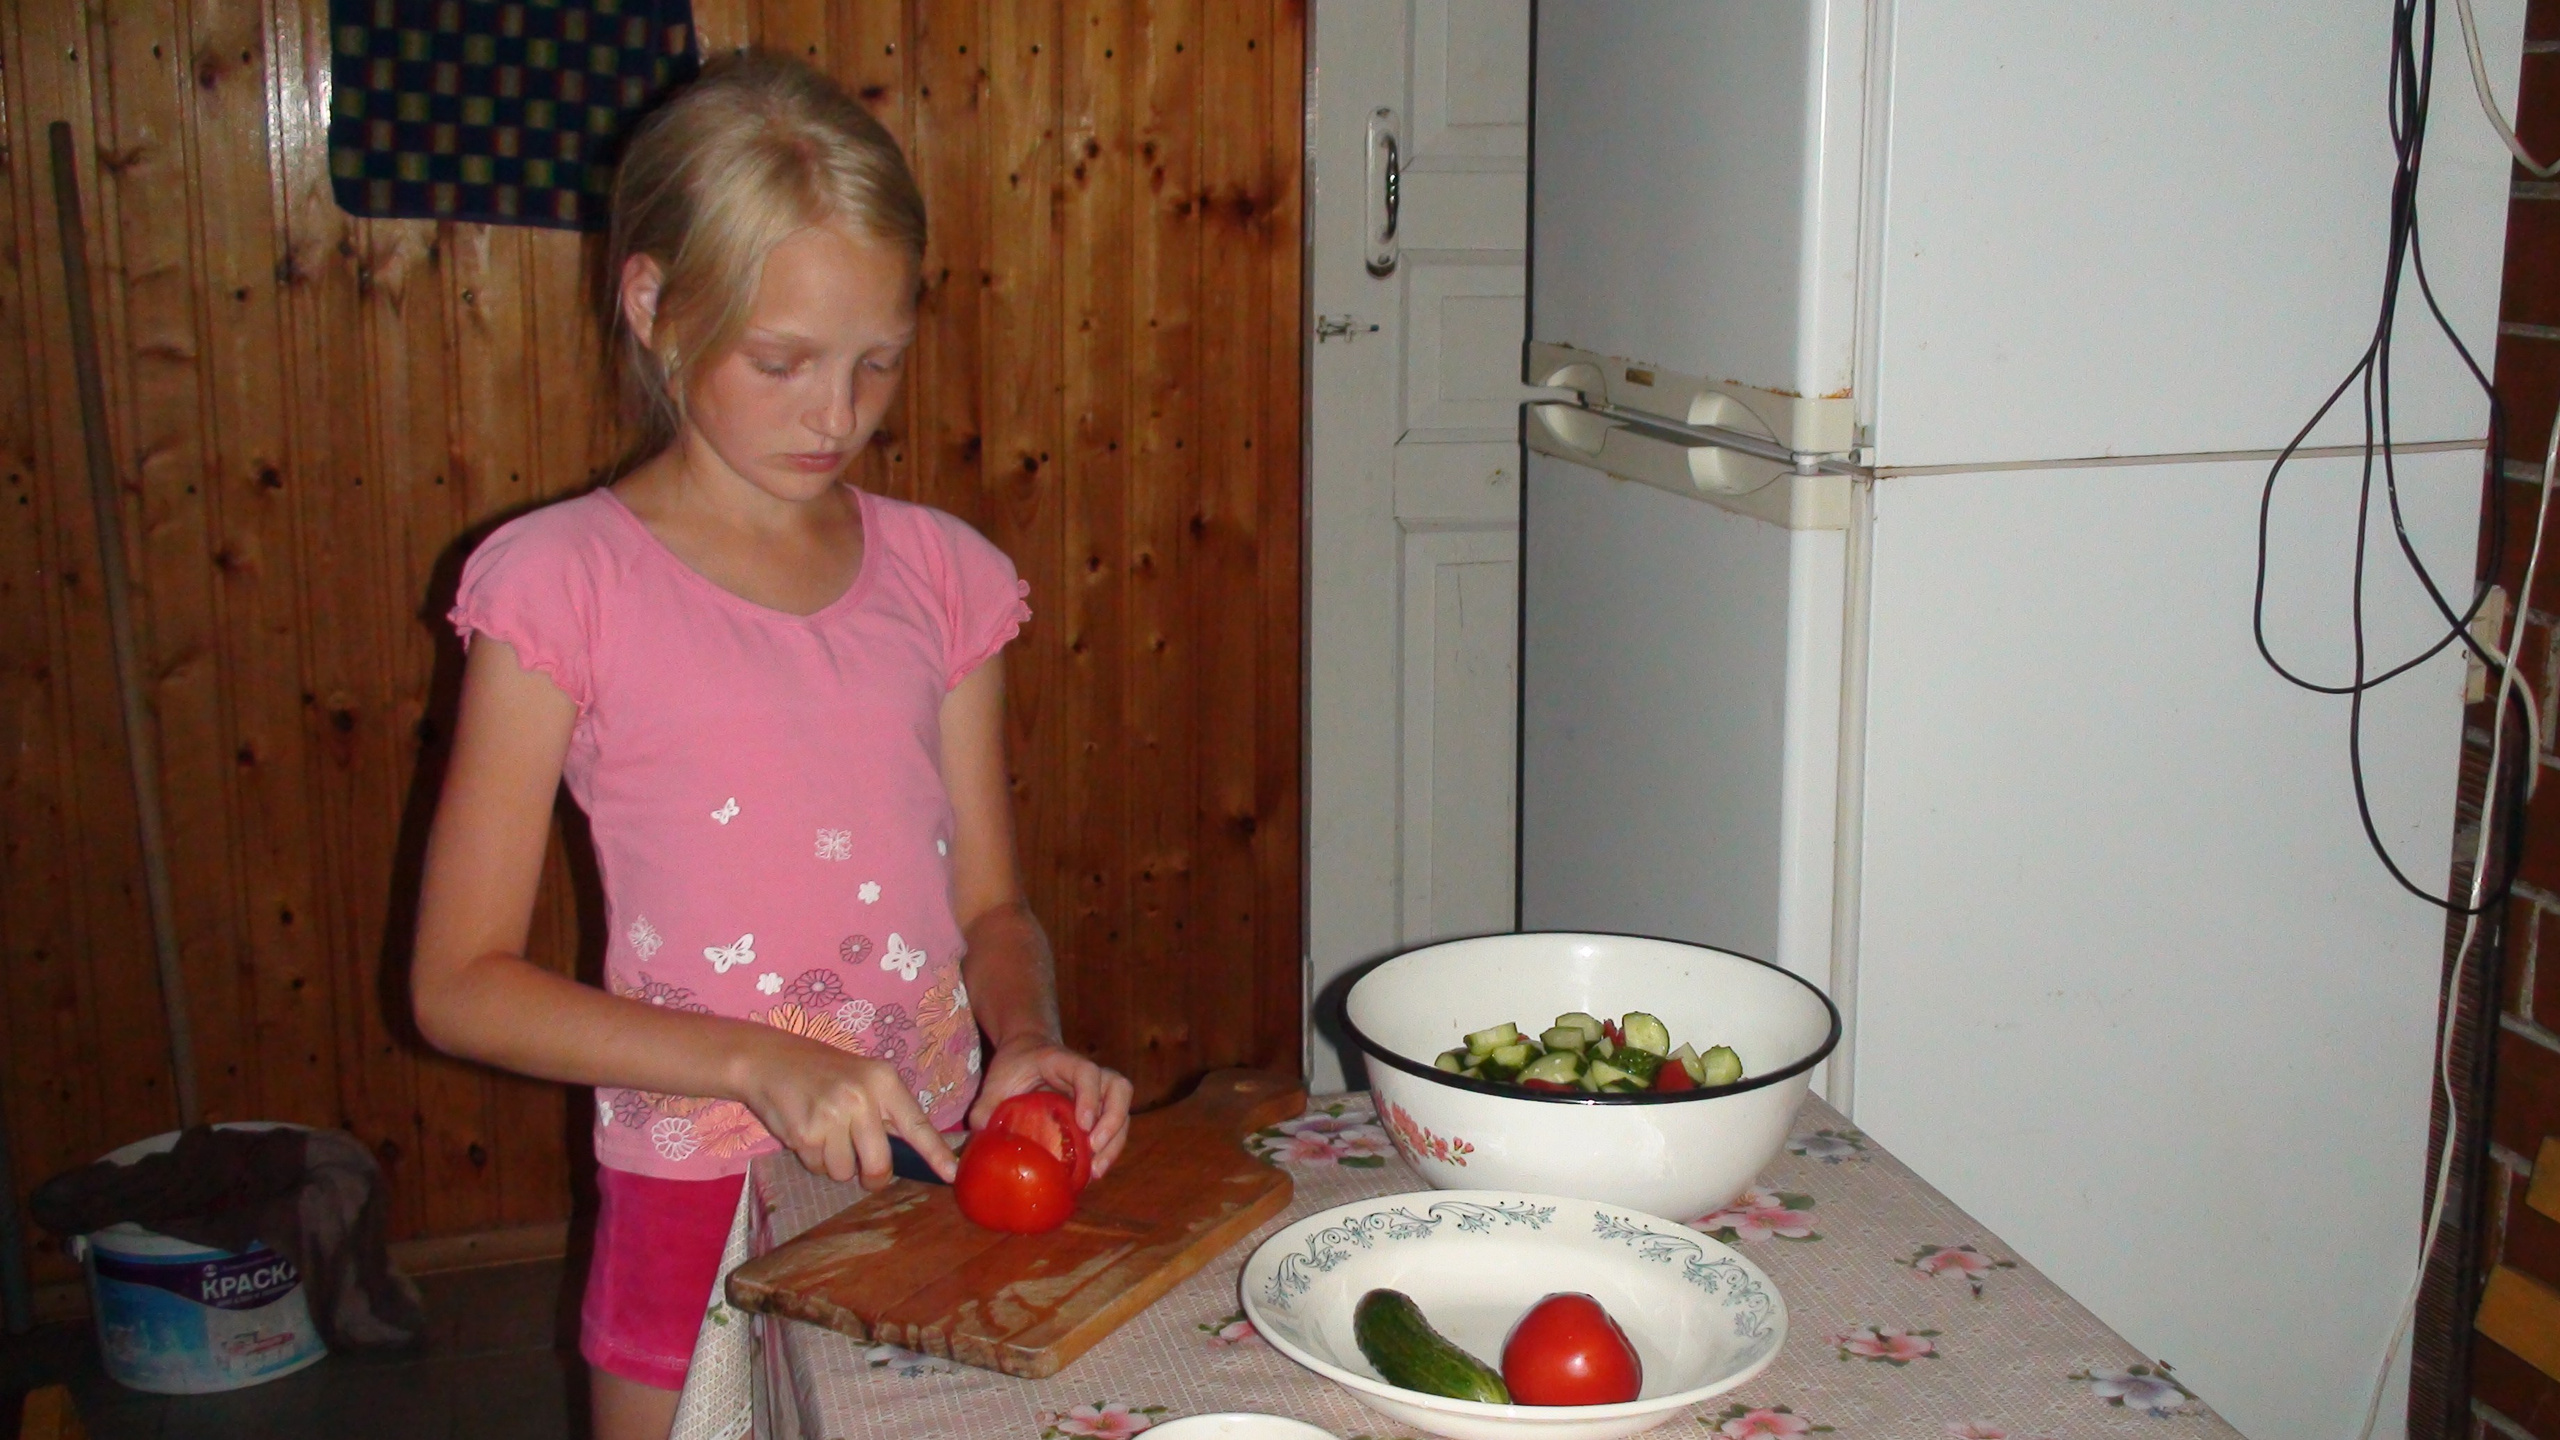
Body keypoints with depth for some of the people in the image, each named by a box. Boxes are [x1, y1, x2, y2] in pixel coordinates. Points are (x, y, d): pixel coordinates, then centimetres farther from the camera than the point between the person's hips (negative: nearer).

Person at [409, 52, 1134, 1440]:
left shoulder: (938, 573, 3)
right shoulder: (563, 582, -9)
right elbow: (459, 984, -9)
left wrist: (1026, 1040, -10)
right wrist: (757, 1061, -20)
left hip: (939, 1188, 3)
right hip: (701, 1211, -3)